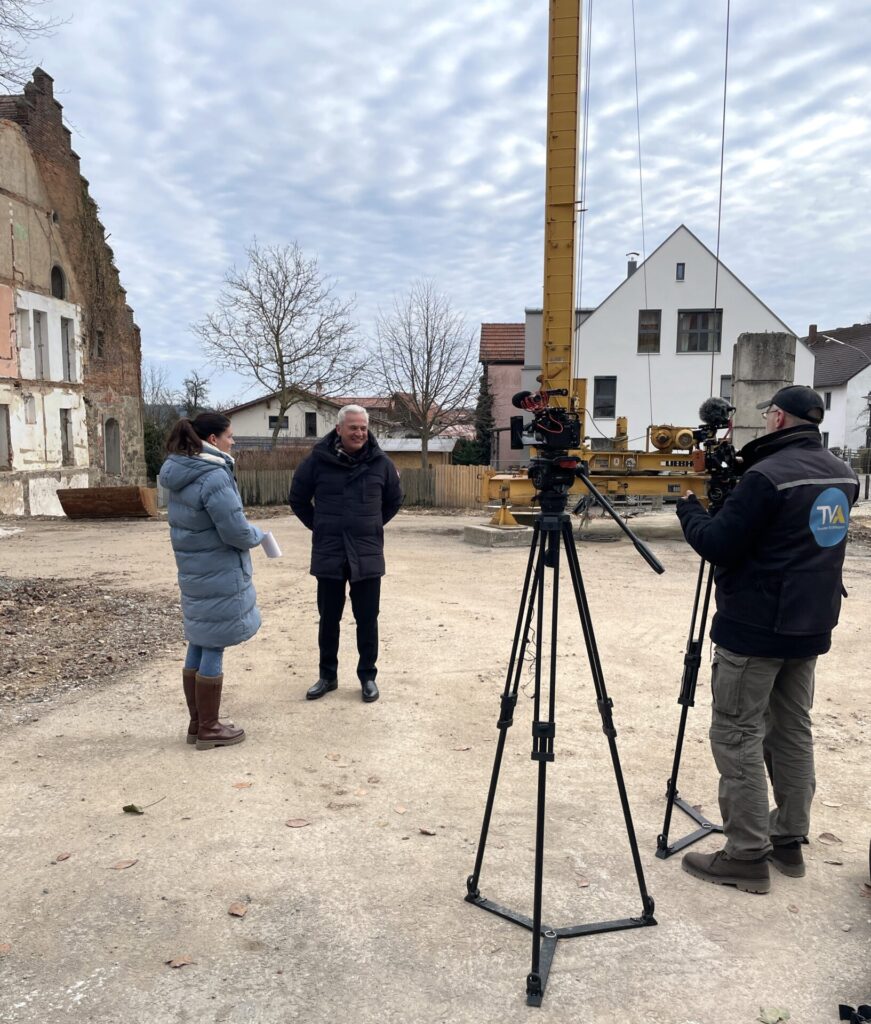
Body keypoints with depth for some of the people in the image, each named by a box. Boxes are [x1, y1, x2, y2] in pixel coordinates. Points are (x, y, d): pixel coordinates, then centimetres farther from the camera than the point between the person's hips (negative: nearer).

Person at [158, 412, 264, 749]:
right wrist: (257, 534, -1)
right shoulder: (214, 477, -22)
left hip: (194, 573, 9)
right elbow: (237, 532, -22)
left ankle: (197, 723, 27)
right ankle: (209, 729, 14)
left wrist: (246, 533, 10)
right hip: (219, 577, -9)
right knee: (213, 650, 2)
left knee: (198, 646, 16)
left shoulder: (179, 473, 7)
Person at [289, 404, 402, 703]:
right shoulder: (317, 460, -6)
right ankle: (327, 675, 26)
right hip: (329, 555, 0)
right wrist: (319, 527, 6)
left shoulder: (380, 463, -2)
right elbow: (297, 498, 9)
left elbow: (394, 500, 14)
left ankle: (368, 676, 22)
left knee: (367, 619, 8)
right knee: (328, 618, 11)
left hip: (367, 555, 0)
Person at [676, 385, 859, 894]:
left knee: (737, 736, 0)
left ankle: (746, 856, 6)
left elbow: (718, 545, -17)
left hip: (756, 628, -8)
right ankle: (790, 841, 26)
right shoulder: (843, 475, 8)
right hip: (811, 624, 8)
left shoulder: (767, 475, -19)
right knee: (793, 731, 16)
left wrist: (689, 507, 1)